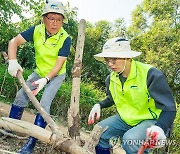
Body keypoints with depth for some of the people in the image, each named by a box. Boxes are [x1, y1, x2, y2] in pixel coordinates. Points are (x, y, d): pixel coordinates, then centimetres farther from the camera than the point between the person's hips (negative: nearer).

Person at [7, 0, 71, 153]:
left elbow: (59, 65, -25)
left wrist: (45, 80, -39)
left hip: (56, 75, -4)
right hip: (39, 72, 4)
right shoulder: (37, 30, -16)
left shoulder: (65, 39, -25)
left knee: (44, 105, -16)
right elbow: (14, 41, -14)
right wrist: (13, 61, -31)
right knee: (21, 96, 2)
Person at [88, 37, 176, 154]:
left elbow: (169, 109, -20)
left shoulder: (150, 74, -22)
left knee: (130, 140, -34)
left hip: (152, 121, -6)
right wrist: (99, 105, 0)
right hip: (125, 119, 6)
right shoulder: (111, 79, -1)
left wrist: (160, 128, -40)